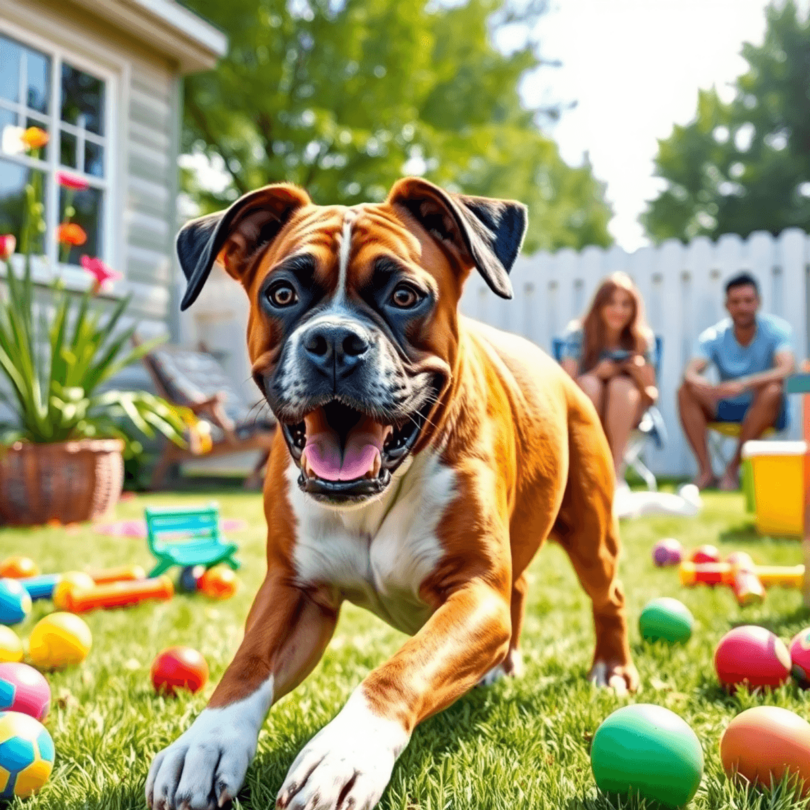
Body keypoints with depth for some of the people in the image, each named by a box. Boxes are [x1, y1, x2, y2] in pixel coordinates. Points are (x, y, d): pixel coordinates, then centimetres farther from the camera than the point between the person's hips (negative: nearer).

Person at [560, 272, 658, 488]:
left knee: (621, 385, -31)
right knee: (589, 383, -31)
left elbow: (652, 396, -2)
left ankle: (615, 469, -32)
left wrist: (641, 374, -24)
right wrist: (597, 373, -30)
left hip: (626, 413, 1)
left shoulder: (642, 339, -2)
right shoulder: (578, 333, -6)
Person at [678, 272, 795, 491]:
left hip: (763, 409, -2)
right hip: (725, 408, 2)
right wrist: (698, 382, -48)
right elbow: (690, 371, -21)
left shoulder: (776, 329, -14)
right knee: (686, 392, -21)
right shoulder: (713, 336, -8)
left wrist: (745, 384, -47)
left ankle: (733, 468, -24)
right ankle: (706, 470, -25)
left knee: (773, 391, -35)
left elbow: (787, 369, -31)